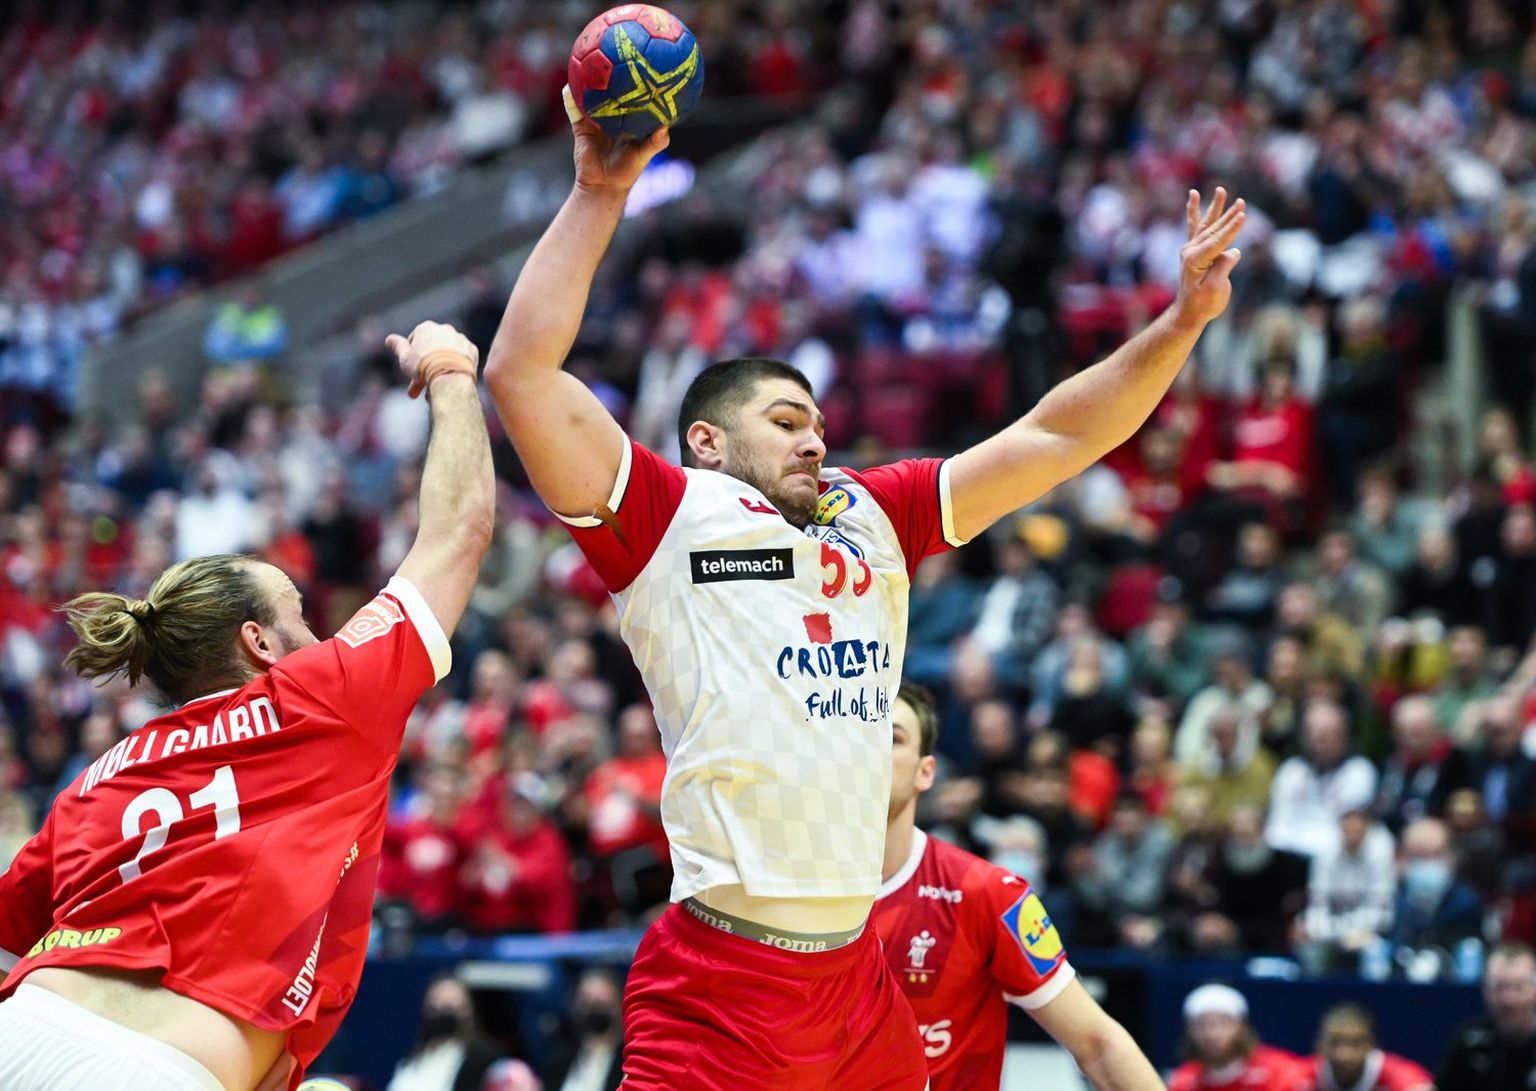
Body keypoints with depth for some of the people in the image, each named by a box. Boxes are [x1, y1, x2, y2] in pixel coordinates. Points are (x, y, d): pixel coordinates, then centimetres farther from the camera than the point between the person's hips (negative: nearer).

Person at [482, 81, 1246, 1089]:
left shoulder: (872, 516, 18)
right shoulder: (668, 516, 3)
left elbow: (1054, 439, 21)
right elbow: (521, 373, -7)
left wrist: (1181, 323, 13)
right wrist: (600, 194, -4)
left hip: (859, 980, 6)